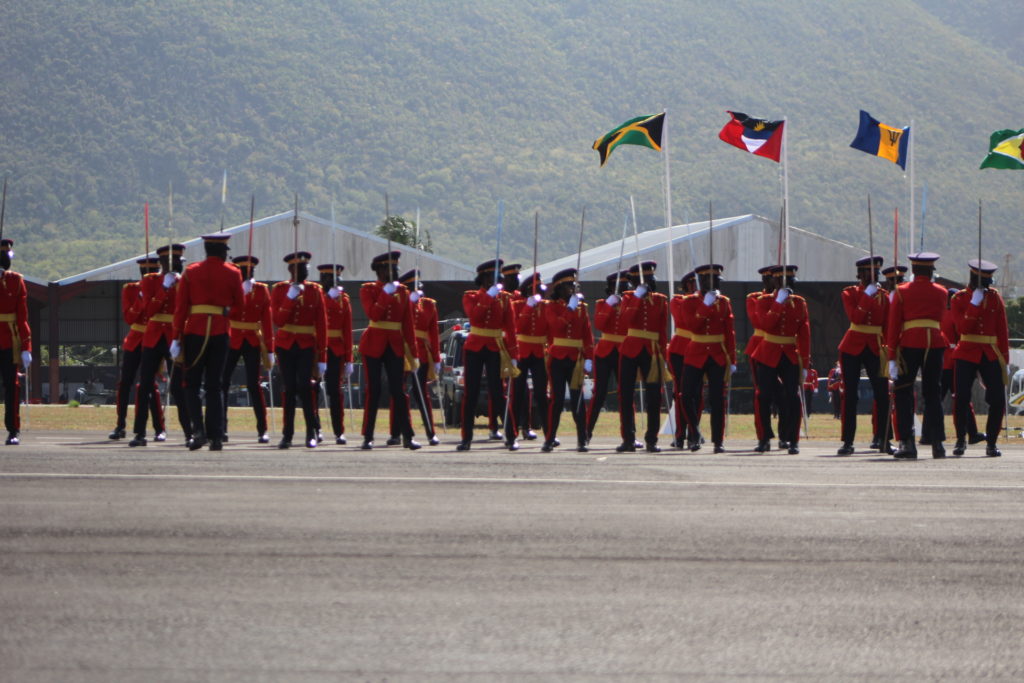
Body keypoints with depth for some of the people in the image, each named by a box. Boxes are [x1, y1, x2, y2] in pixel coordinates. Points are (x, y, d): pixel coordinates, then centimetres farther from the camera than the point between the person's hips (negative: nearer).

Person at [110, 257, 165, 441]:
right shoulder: (130, 289, 3)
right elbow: (128, 318, -6)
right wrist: (140, 301, -20)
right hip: (134, 341, 2)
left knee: (151, 384, -9)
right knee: (125, 383, 2)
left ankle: (159, 429, -3)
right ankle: (120, 426, 12)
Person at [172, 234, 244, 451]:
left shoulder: (191, 272, 2)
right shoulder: (232, 273, 1)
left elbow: (180, 307, -1)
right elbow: (239, 304, 8)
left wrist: (176, 338, 0)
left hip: (195, 331, -1)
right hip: (220, 333, 1)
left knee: (192, 384, 7)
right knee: (214, 386, 7)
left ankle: (198, 429, -11)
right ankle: (216, 436, 2)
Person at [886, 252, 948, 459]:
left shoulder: (902, 292, 3)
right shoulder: (941, 293, 9)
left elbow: (893, 326, -1)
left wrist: (892, 357, -1)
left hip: (910, 343, -2)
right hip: (935, 345, 2)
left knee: (903, 395, 4)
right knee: (932, 395, 9)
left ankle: (907, 443, -5)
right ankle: (937, 444, 4)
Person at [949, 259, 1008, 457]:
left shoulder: (995, 297, 8)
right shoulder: (959, 298, 0)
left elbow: (1002, 329, 9)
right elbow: (962, 327, -14)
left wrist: (1004, 357, 5)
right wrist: (974, 304, -20)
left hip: (991, 355, 2)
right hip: (967, 355, -2)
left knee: (998, 399, -7)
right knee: (962, 398, -8)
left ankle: (991, 443, 5)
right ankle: (961, 440, 10)